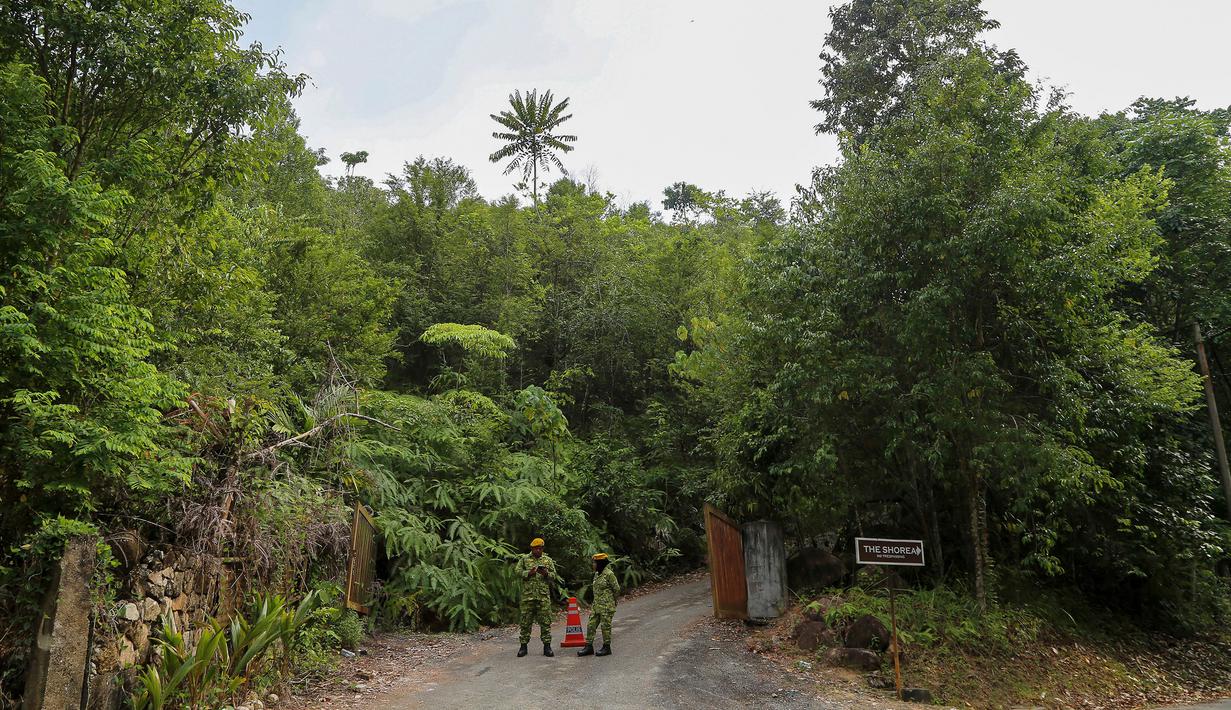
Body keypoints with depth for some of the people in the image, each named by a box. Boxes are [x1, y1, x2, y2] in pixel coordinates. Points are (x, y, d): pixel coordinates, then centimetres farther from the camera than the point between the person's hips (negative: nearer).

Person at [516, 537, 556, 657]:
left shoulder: (548, 560, 12)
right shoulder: (524, 559, 8)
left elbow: (554, 575, 8)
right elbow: (518, 572, -1)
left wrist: (546, 574, -13)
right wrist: (529, 573, -17)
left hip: (544, 596, 1)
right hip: (528, 595, -1)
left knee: (545, 621, 0)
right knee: (526, 621, 3)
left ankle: (547, 646, 7)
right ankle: (523, 646, 12)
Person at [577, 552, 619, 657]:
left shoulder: (609, 574, -14)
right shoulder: (597, 574, 12)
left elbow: (616, 589, -9)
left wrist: (611, 601, -2)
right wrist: (592, 588, 7)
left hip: (606, 606, -8)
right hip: (596, 605, 8)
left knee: (605, 626, 0)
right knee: (591, 625, 7)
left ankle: (607, 647, 11)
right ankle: (589, 646, 13)